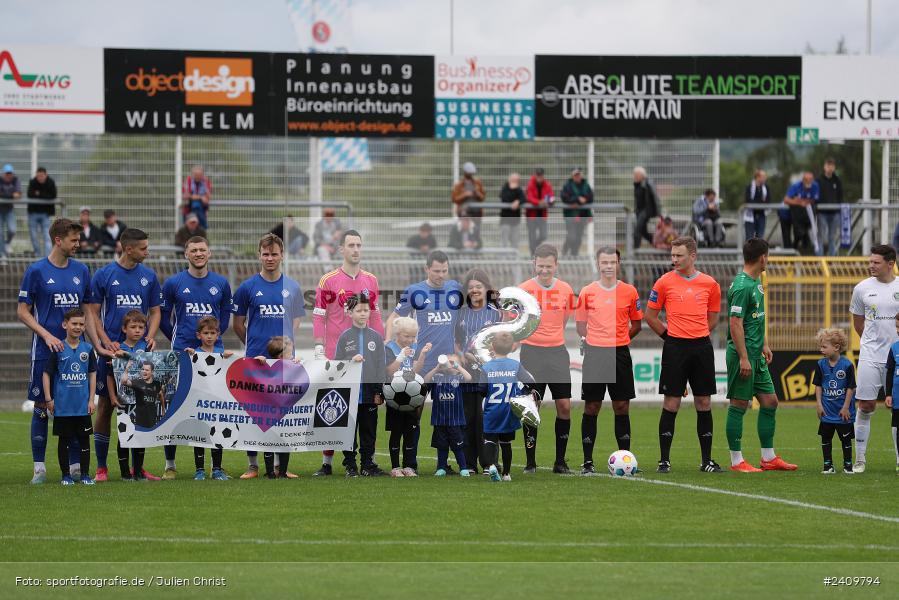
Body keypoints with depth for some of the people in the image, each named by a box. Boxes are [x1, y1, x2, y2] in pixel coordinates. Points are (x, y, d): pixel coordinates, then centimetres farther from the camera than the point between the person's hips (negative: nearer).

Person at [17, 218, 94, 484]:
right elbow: (22, 311, -2)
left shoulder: (81, 270, 9)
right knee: (42, 406, 0)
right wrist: (46, 335, -13)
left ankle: (76, 465, 8)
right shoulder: (36, 271, -4)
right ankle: (39, 467, 6)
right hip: (45, 352, -4)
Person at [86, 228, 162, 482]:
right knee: (105, 406, -2)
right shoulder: (104, 275, -1)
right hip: (111, 351, -3)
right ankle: (101, 467, 4)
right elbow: (93, 313, 0)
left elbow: (155, 311, 13)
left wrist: (150, 337, -5)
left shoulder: (149, 277, 8)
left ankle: (138, 466, 9)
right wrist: (106, 342, -12)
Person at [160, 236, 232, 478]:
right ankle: (170, 462, 5)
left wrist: (215, 336, 12)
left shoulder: (221, 283, 8)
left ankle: (202, 465, 7)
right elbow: (163, 315, 10)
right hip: (182, 354, -2)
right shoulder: (173, 283, 1)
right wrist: (177, 340, 9)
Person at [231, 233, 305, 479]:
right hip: (256, 358, -2)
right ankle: (253, 465, 7)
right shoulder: (248, 287, -1)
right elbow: (237, 324, 8)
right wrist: (254, 343, 9)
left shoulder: (292, 287, 5)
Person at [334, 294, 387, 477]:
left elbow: (381, 366, 6)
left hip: (370, 393, 1)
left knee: (369, 431, 5)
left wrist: (379, 392, 1)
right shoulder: (344, 337, 3)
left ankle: (368, 465, 12)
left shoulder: (376, 337, 6)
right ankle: (350, 466, 7)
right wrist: (351, 361, -17)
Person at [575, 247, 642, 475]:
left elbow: (637, 324, 12)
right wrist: (588, 340, -1)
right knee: (591, 408, 1)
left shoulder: (629, 291, 4)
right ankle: (587, 462, 5)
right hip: (594, 354, 0)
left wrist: (619, 339, 2)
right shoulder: (587, 292, 3)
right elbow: (581, 323, 12)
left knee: (622, 407, 2)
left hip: (620, 354, 0)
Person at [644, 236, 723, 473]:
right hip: (675, 348, -2)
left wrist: (698, 335, 9)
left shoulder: (709, 284, 5)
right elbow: (650, 316, 5)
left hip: (702, 346, 2)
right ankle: (664, 460, 1)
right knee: (671, 403, -3)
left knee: (704, 403, 5)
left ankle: (707, 460, 11)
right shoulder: (665, 282, -1)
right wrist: (670, 336, 4)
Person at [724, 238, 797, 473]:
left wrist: (764, 345, 22)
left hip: (757, 356, 10)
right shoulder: (742, 286, -17)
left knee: (770, 402, 11)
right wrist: (743, 358, -22)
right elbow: (735, 323, -21)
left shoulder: (756, 282, 13)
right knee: (739, 405, -3)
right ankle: (736, 461, 3)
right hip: (742, 355, -10)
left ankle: (769, 458, 18)